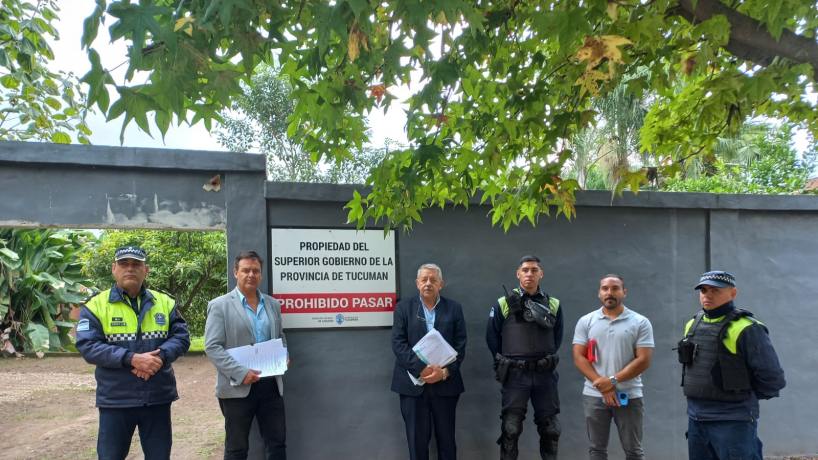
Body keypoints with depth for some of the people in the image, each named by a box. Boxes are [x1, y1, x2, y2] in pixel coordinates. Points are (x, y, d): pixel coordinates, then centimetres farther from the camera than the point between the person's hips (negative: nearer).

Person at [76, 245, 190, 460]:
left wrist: (160, 357, -19)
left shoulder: (165, 302, 6)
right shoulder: (96, 305, -2)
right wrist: (131, 359, -23)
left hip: (158, 397, 3)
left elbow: (181, 336, 1)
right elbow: (87, 346, -12)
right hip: (116, 399, -2)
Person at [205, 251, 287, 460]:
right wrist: (241, 373, -20)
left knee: (277, 443, 8)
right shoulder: (219, 306, -5)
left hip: (271, 385, 4)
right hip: (238, 387, -4)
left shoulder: (273, 304, 11)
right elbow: (212, 347, -11)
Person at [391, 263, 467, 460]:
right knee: (417, 438, 6)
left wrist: (445, 372, -14)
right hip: (413, 383, -1)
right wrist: (421, 368, -16)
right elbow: (398, 343, -5)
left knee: (446, 437, 9)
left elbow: (460, 345, 0)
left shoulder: (454, 308, 6)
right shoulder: (404, 307, 4)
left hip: (445, 383, 1)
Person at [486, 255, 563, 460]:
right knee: (510, 428, 2)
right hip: (515, 374, -2)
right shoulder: (503, 304, -3)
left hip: (545, 374, 3)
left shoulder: (553, 305, 5)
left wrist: (546, 359, 10)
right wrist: (506, 362, 7)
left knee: (550, 428, 10)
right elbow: (492, 338, 4)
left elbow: (557, 338, 14)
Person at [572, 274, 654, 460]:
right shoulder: (586, 321, 3)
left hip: (629, 396, -1)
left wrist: (613, 380, -14)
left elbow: (643, 360, -7)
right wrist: (603, 385, -11)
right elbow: (579, 357, -1)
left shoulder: (640, 322, -1)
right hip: (594, 395, 2)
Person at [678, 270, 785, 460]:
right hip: (695, 419, 7)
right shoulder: (692, 325, 10)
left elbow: (772, 378, -12)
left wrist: (741, 396, 0)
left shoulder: (746, 329, -12)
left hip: (733, 421, -7)